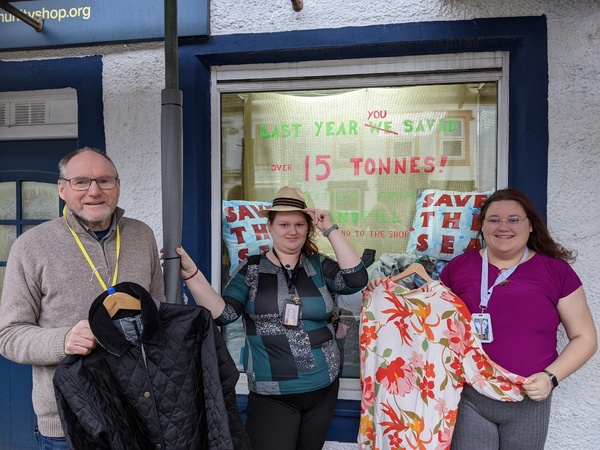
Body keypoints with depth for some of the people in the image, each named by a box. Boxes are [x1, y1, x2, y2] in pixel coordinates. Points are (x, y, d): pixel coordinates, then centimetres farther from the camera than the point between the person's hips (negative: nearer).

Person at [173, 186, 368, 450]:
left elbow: (356, 280, -13)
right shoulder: (251, 269, -2)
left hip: (323, 387, 3)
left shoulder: (319, 266, 2)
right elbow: (223, 314, -10)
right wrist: (190, 274, -22)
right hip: (271, 394, -2)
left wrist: (330, 230, -12)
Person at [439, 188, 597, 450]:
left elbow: (585, 338, 4)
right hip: (469, 397, -1)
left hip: (529, 402, 1)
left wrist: (551, 377, -9)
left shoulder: (557, 271, -1)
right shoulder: (458, 267, 0)